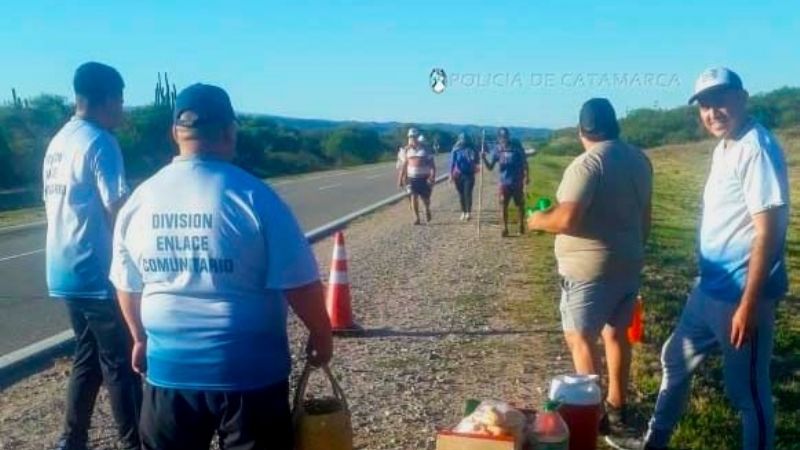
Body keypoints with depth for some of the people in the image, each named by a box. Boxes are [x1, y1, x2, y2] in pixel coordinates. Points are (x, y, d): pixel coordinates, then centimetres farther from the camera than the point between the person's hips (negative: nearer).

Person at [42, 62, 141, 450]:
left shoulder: (58, 141, 13)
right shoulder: (99, 142, -14)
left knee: (88, 357, 18)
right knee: (119, 363, 1)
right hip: (95, 272, -9)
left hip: (66, 271, 9)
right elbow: (118, 208, -21)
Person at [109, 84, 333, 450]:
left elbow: (127, 286, 10)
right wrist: (321, 334, 3)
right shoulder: (253, 196, -15)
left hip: (169, 366, 4)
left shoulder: (140, 200, 0)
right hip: (249, 369, -4)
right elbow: (299, 284, -13)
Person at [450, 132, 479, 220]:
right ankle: (463, 212, 17)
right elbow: (452, 163, 2)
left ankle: (468, 212, 0)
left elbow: (477, 162, -3)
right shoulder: (455, 150, 0)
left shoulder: (471, 149, -2)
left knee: (467, 194, -8)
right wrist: (451, 175, -1)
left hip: (469, 175, -1)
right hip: (458, 175, 2)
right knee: (461, 194, 7)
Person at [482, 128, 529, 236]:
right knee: (504, 205, -1)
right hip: (504, 182, 1)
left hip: (517, 181, -1)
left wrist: (526, 176, -5)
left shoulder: (516, 146, -3)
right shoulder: (497, 149, 0)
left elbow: (524, 162, 3)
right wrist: (484, 158, -17)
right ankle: (505, 228, 8)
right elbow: (490, 167, 0)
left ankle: (521, 225, 24)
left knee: (520, 204, 7)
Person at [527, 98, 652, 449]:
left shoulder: (588, 163, -20)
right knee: (616, 332, 17)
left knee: (580, 337, 1)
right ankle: (616, 409, 28)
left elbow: (566, 219, -26)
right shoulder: (639, 159, 7)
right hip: (628, 262, 9)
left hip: (591, 266, -8)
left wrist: (539, 220, -7)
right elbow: (645, 215, 15)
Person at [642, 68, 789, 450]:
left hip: (739, 295, -10)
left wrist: (749, 305, -24)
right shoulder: (724, 148, 10)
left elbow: (767, 231, -23)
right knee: (676, 359, 22)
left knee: (747, 390, 4)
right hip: (709, 288, 10)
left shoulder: (757, 149, -19)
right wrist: (707, 281, 20)